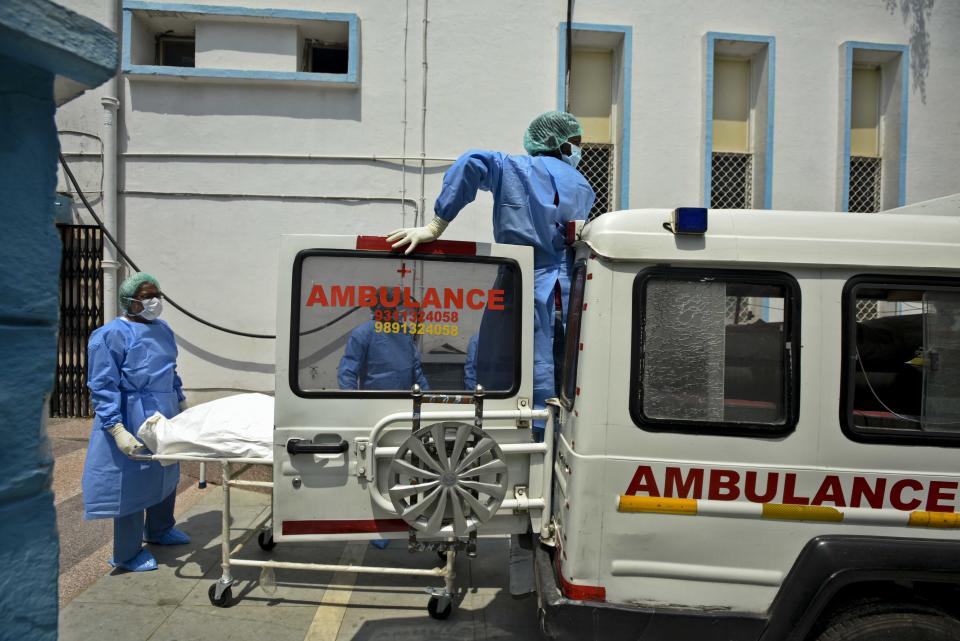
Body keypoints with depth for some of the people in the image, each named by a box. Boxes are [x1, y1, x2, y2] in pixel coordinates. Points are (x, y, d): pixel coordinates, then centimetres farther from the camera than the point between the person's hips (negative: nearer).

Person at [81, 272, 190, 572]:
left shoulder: (163, 329, 8)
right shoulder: (111, 335, -14)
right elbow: (103, 387, -17)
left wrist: (180, 402, 20)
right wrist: (117, 430, -24)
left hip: (165, 413, 8)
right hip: (133, 417, -8)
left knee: (166, 473, 19)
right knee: (133, 480, 2)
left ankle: (159, 530, 42)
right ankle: (128, 553, 19)